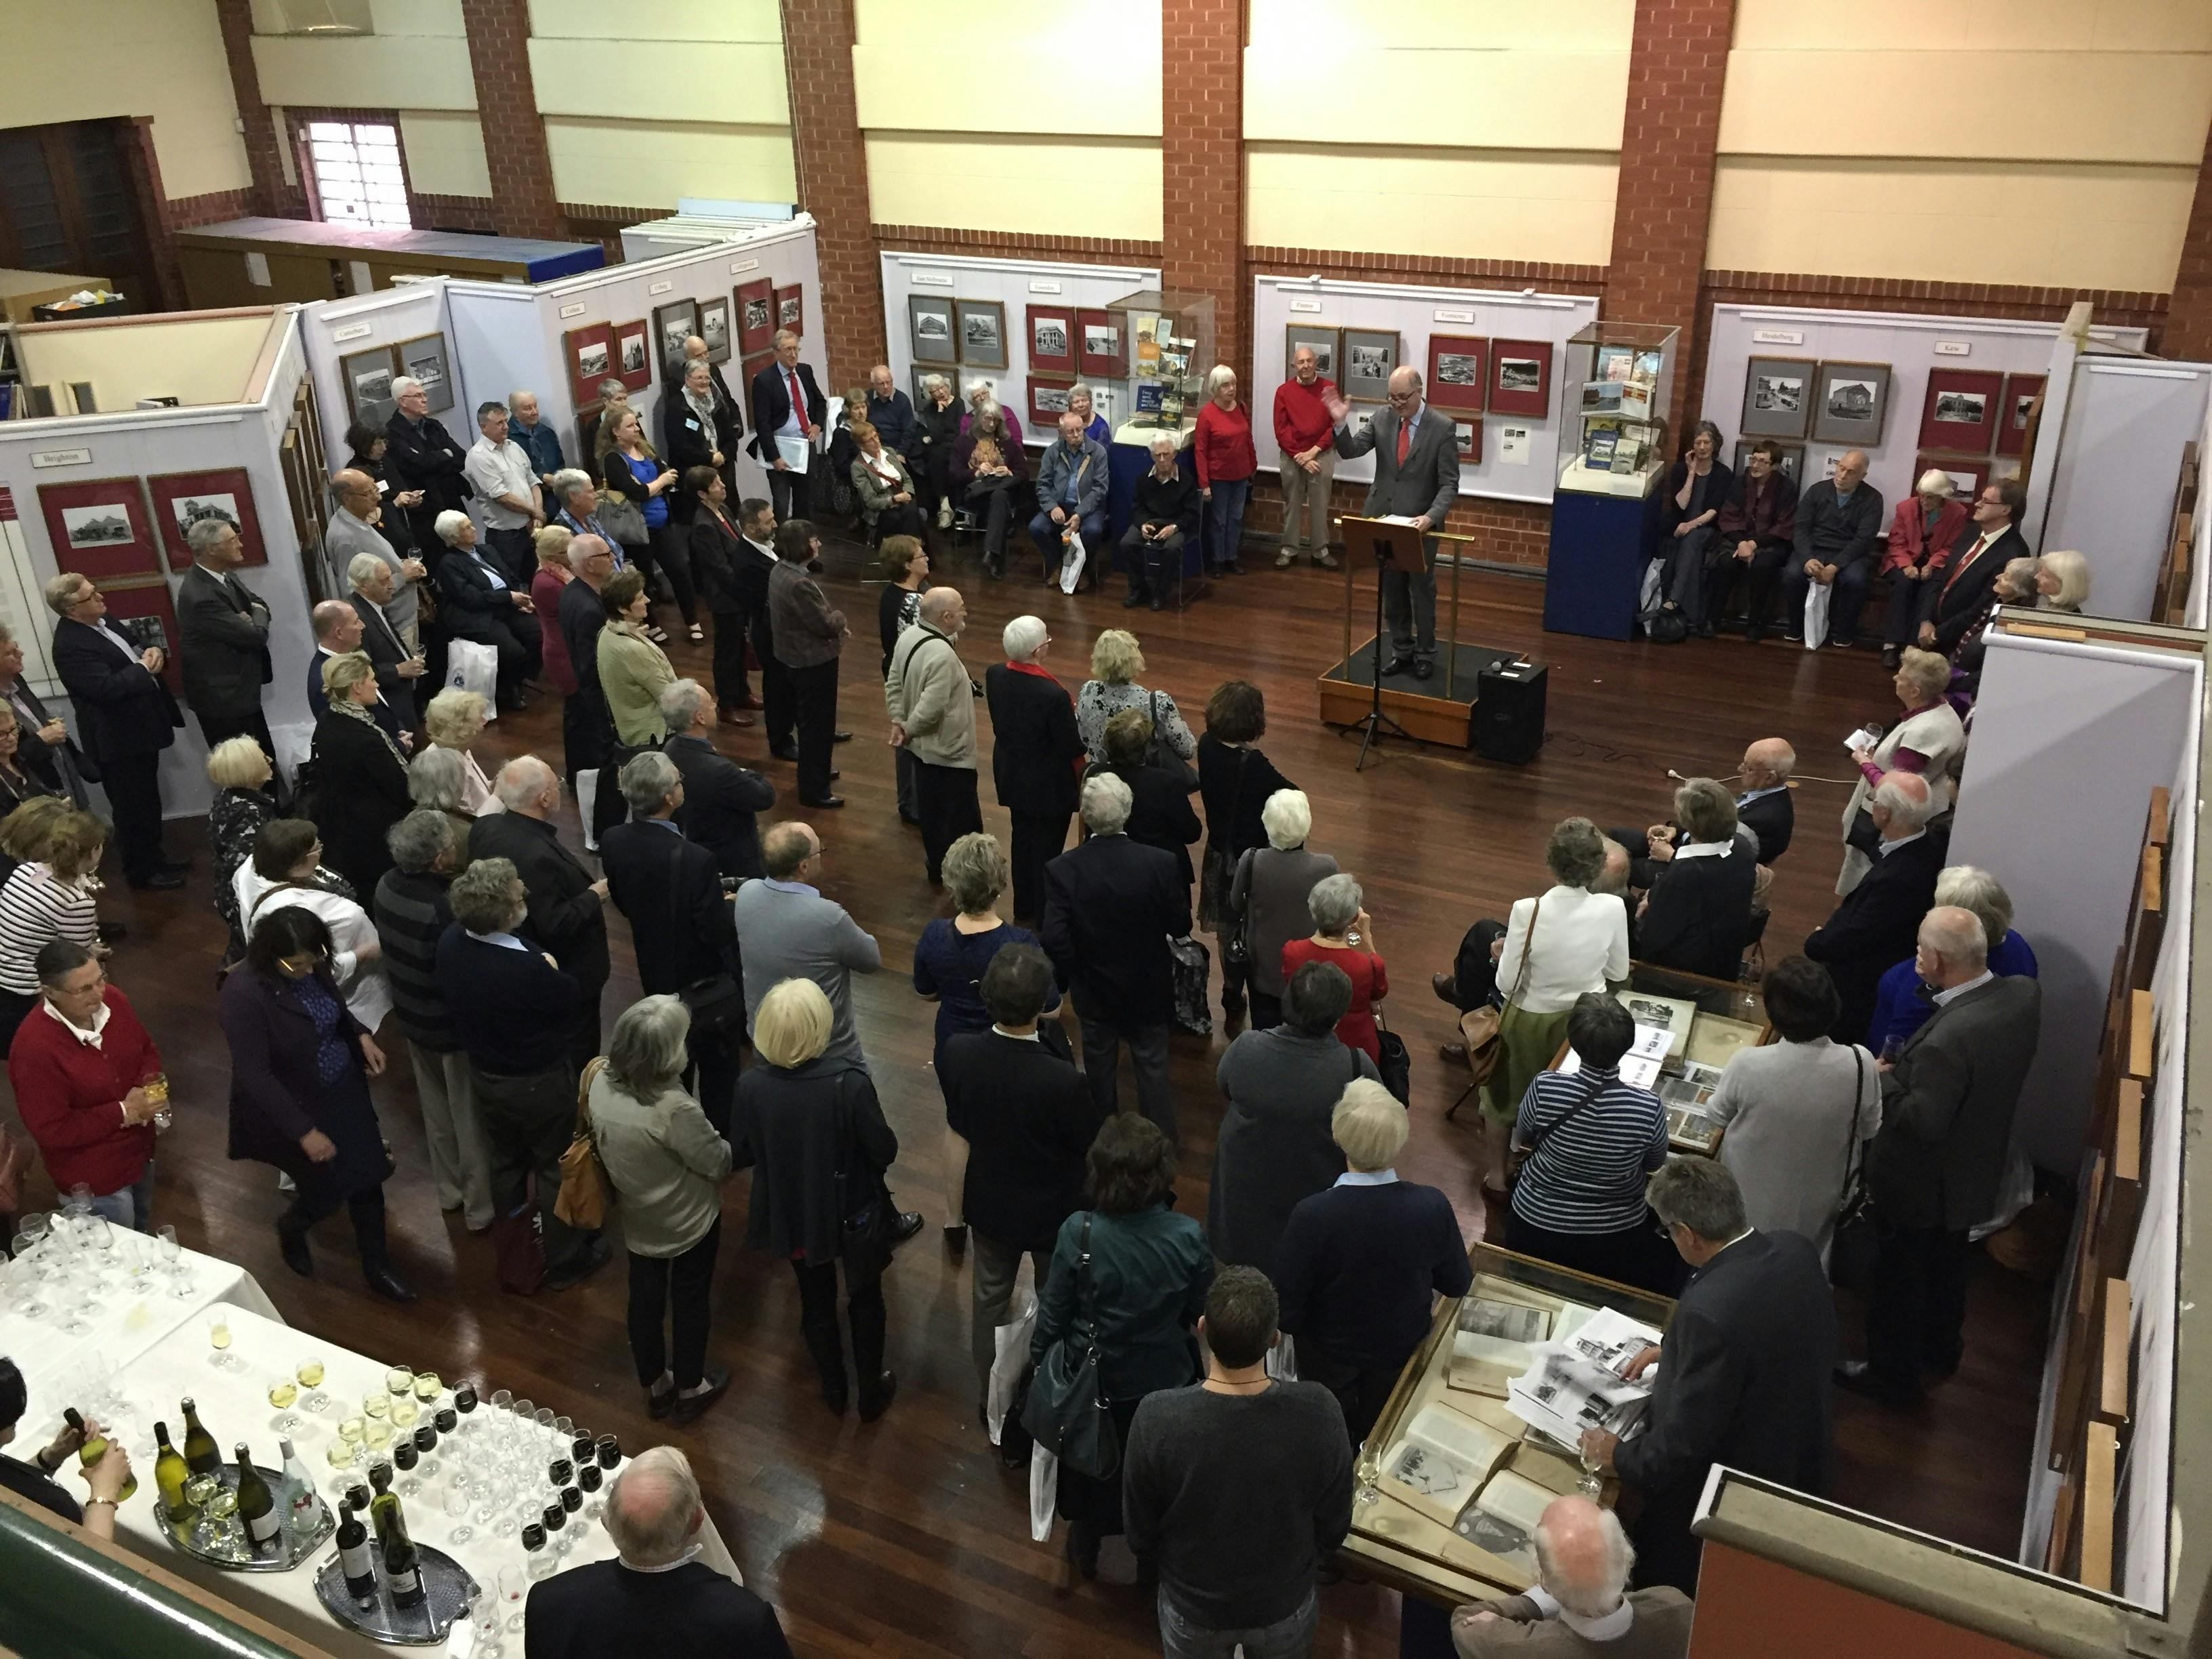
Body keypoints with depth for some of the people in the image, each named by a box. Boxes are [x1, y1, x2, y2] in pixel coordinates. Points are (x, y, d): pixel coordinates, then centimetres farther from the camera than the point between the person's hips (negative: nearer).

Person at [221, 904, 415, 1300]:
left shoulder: (313, 968, -10)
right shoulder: (243, 995, -29)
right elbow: (255, 1075, -27)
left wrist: (362, 1036, -6)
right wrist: (304, 1131, -27)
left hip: (347, 1090, 6)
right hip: (297, 1109, -6)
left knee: (368, 1179, 12)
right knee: (327, 1192, 8)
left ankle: (377, 1267, 33)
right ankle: (291, 1231, 45)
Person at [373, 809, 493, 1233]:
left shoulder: (387, 885, -10)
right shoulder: (444, 910, -34)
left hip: (412, 1018, 7)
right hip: (454, 1027, -7)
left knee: (436, 1108, 26)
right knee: (471, 1119, 12)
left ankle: (449, 1190, 44)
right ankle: (480, 1208, 28)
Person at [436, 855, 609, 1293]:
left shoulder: (450, 941, -18)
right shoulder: (528, 969, -39)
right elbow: (573, 998, -21)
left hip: (484, 1076, 6)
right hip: (538, 1085, -6)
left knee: (505, 1163, 28)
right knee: (557, 1169, 18)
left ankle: (512, 1249, 50)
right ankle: (565, 1261, 38)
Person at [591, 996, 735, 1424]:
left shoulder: (601, 1085, -19)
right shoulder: (675, 1110, -38)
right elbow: (718, 1163, -24)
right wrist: (731, 1144, -3)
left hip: (637, 1219, 6)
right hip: (689, 1222, -5)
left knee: (645, 1299, 23)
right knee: (689, 1300, 18)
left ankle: (655, 1387, 45)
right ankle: (689, 1389, 40)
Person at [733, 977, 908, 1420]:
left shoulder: (751, 1085, -23)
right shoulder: (849, 1082, -32)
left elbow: (743, 1153, -8)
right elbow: (885, 1152, -20)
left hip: (791, 1214, 3)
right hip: (853, 1213, -2)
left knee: (816, 1299, 27)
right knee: (865, 1299, 24)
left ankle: (833, 1389, 47)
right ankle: (872, 1392, 41)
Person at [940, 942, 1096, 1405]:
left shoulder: (958, 1054, -25)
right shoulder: (1063, 1080, -37)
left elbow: (957, 1141, -10)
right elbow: (1091, 1147, -19)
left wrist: (958, 1209, 6)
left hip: (991, 1208, 3)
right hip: (1054, 1212, -3)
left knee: (989, 1299, 28)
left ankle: (990, 1400, 49)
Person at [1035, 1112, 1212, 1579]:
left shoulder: (1078, 1235, -30)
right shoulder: (1188, 1237, -27)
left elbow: (1053, 1314, -17)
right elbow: (1203, 1315, -11)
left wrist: (1039, 1363, 2)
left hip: (1095, 1383, -1)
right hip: (1165, 1381, 1)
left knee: (1091, 1469, 29)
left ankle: (1086, 1549, 53)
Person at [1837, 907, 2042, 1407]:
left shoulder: (1949, 1038, -40)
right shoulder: (2023, 993, -16)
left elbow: (1923, 1122, -32)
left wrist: (1885, 1080, -17)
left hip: (1920, 1183, -8)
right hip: (1973, 1169, 8)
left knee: (1899, 1280, 16)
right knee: (1947, 1266, 31)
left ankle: (1893, 1375, 37)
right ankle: (1941, 1350, 53)